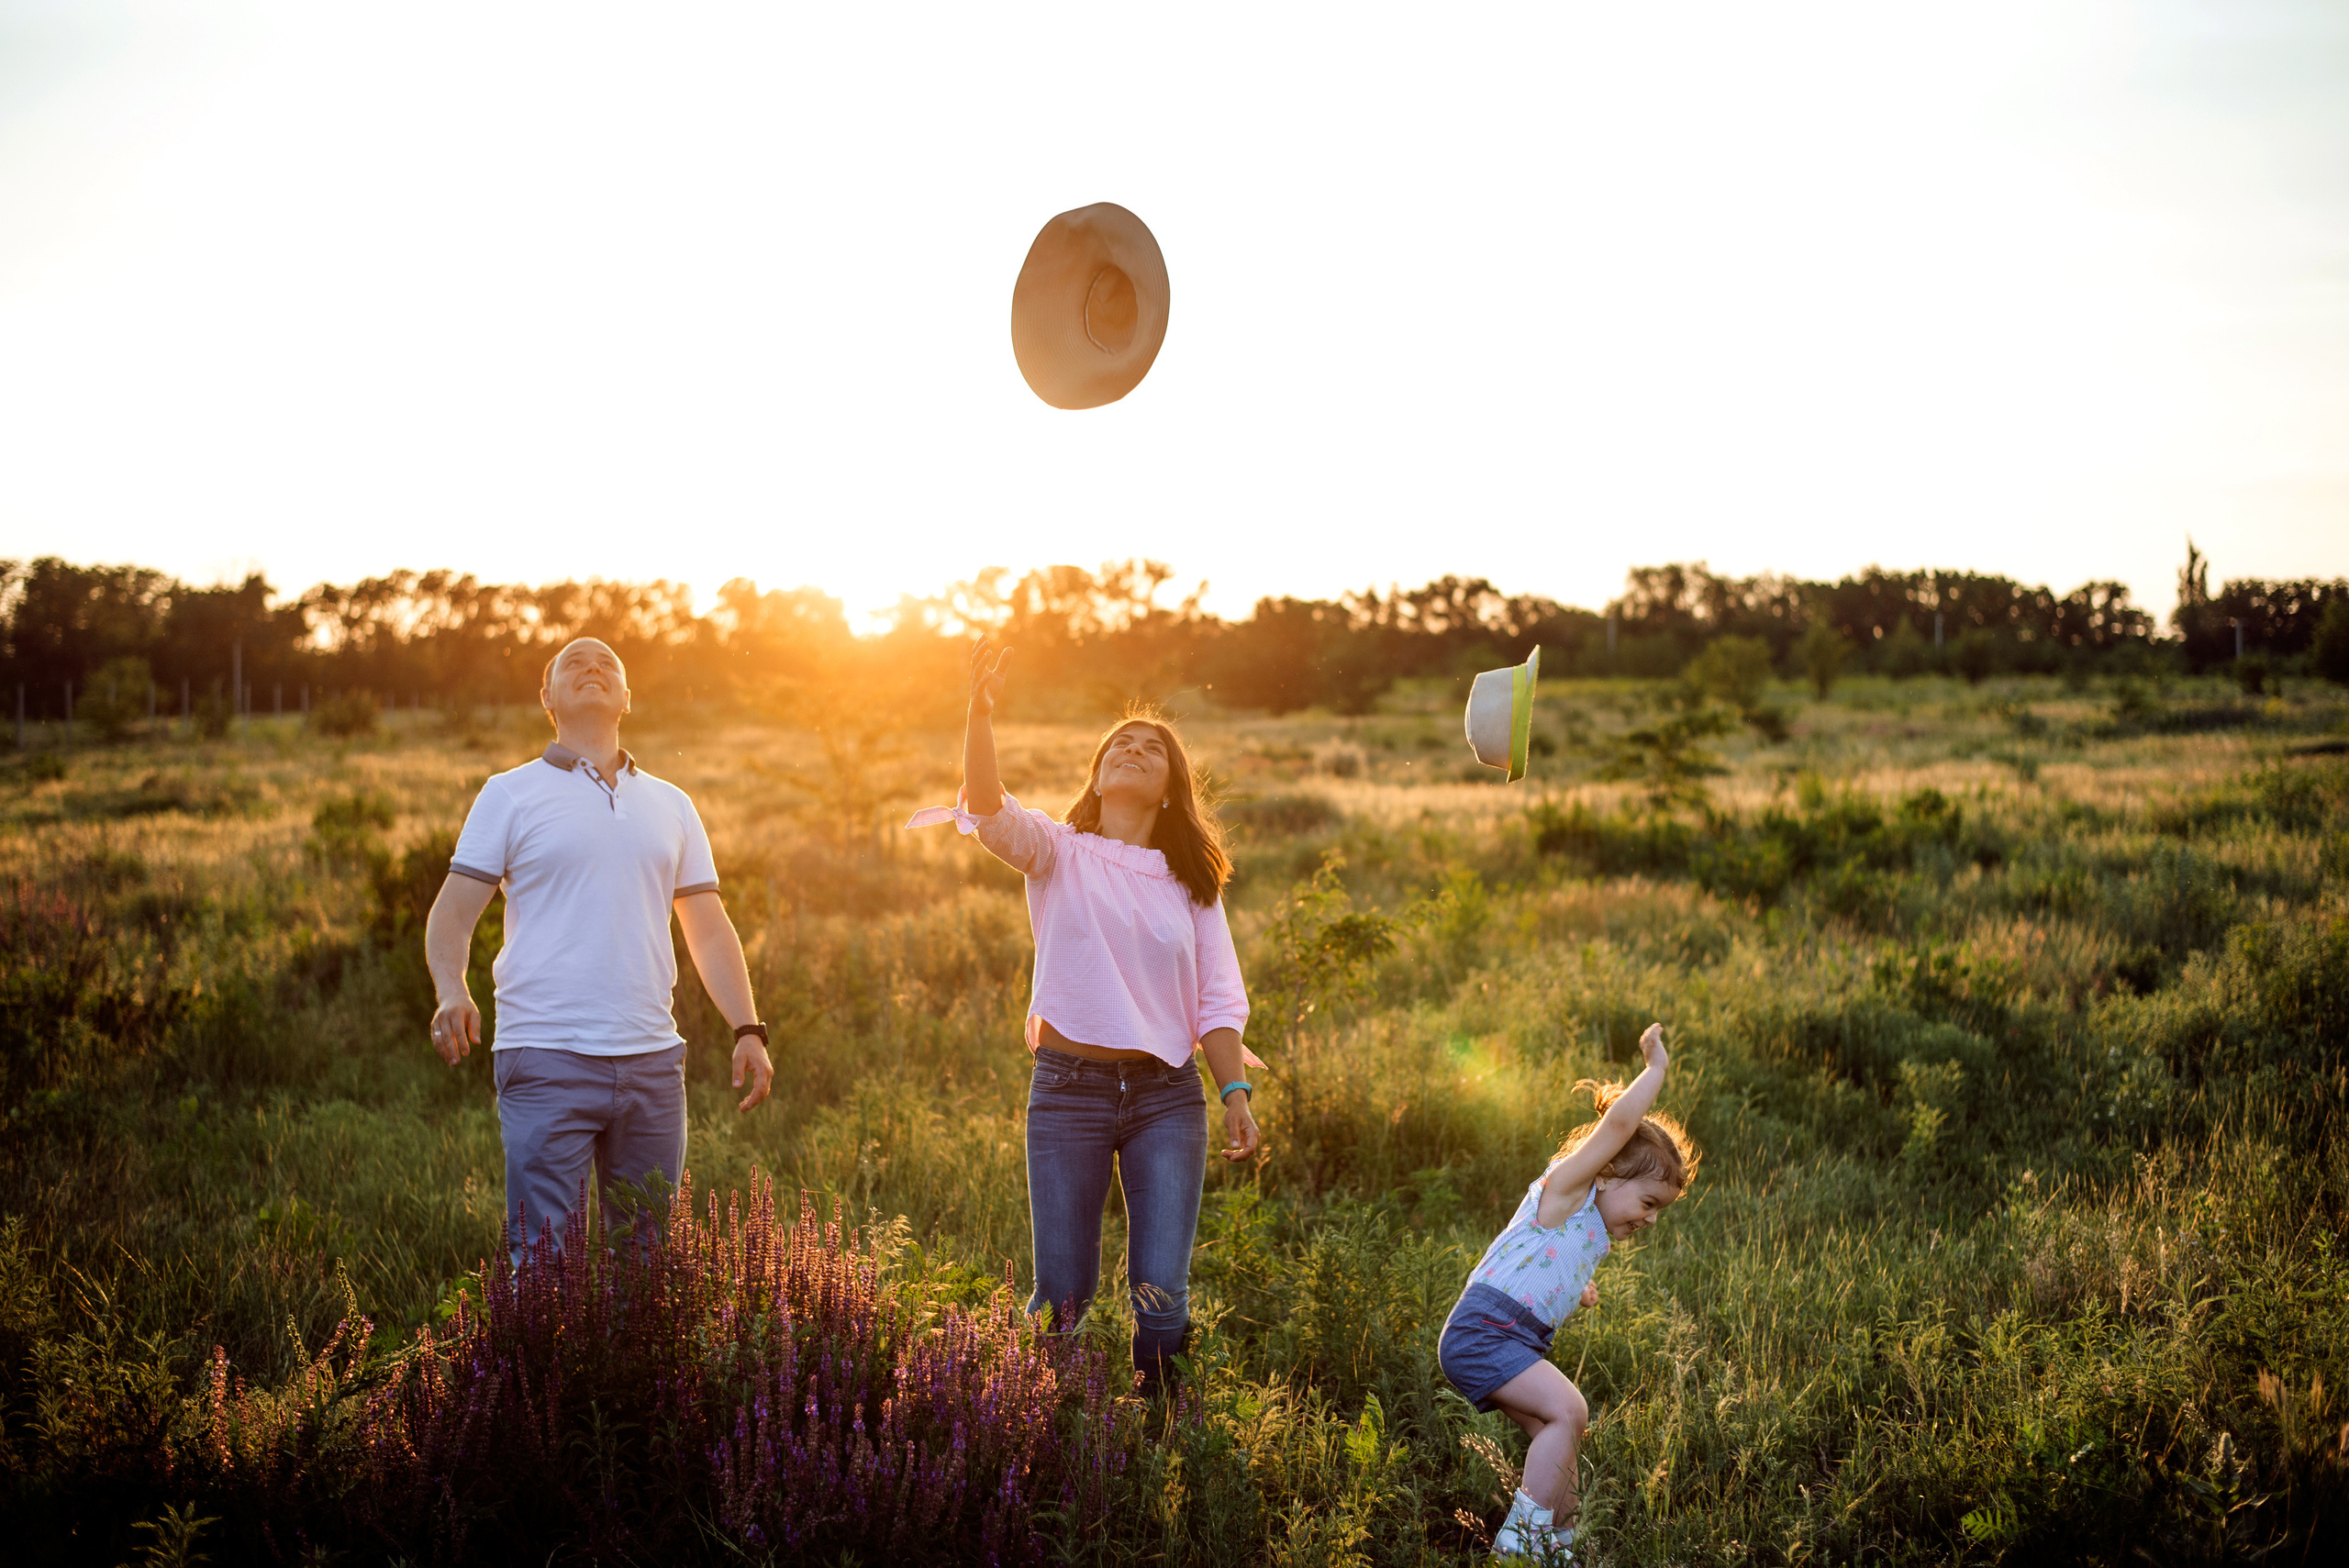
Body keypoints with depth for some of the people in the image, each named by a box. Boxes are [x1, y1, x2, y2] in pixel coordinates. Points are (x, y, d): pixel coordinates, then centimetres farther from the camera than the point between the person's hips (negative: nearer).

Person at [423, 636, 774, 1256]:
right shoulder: (510, 795, 6)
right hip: (547, 1059, -4)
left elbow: (709, 929, 17)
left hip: (653, 1059, 4)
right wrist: (451, 991, -19)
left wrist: (748, 1029, 6)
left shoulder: (672, 805, 17)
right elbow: (452, 914, 1)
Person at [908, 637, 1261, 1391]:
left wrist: (1235, 1091, -1)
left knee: (1162, 1296, -5)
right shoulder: (1057, 853, 5)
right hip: (1069, 1089, -2)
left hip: (1166, 1096, 2)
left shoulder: (1191, 881, 13)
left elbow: (1217, 1001, 10)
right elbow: (988, 809, -16)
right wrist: (981, 712, -30)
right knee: (1063, 1294, 1)